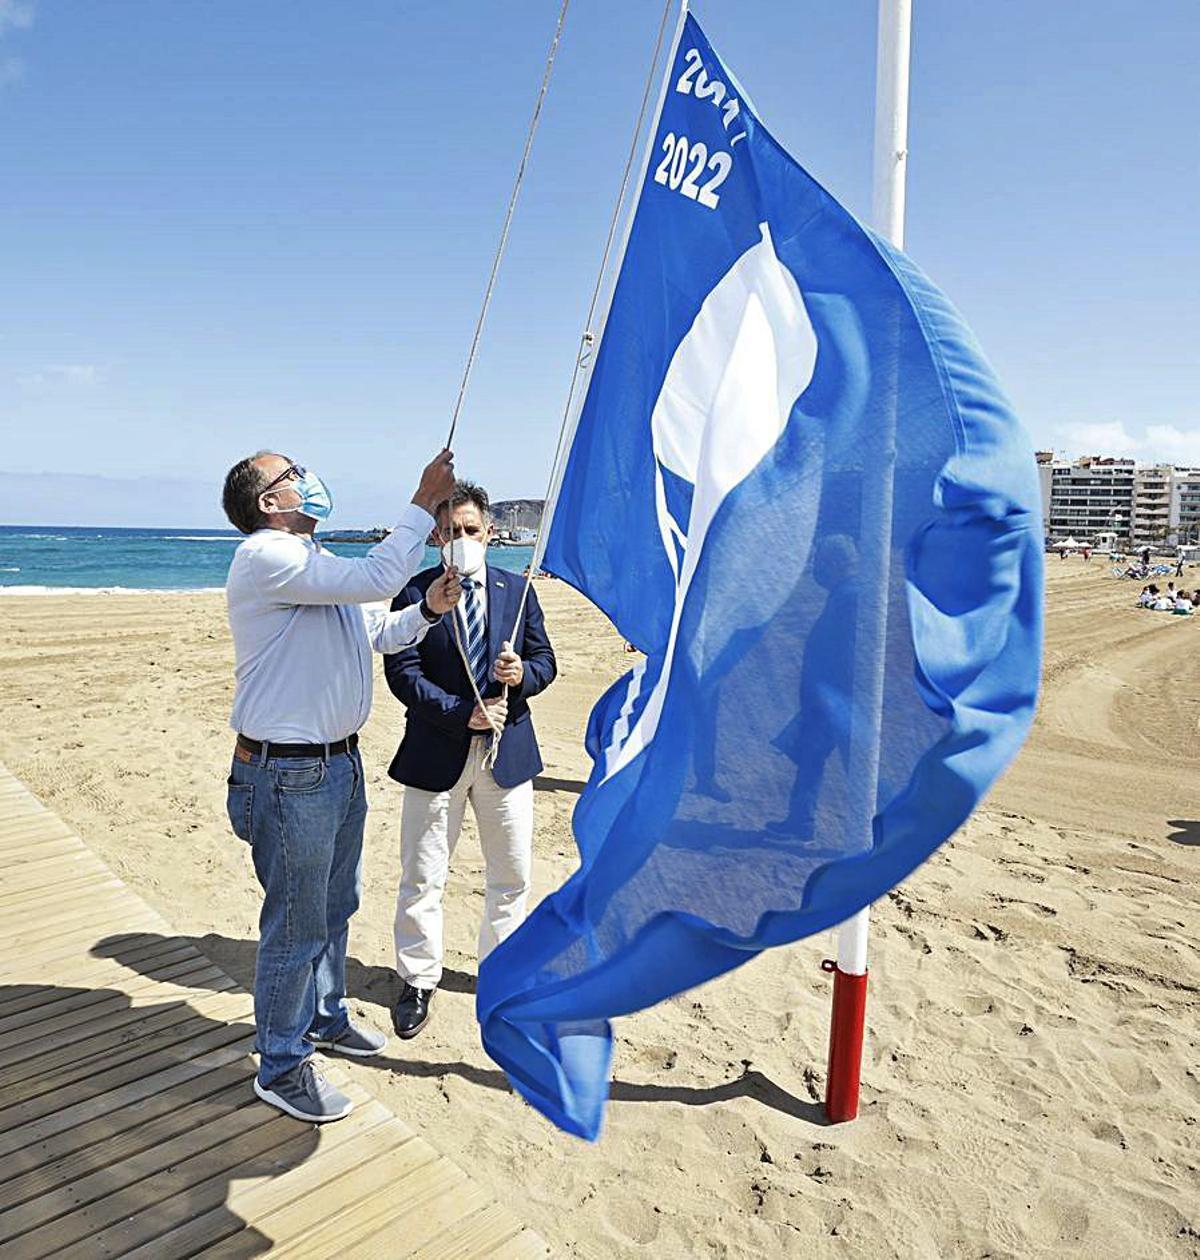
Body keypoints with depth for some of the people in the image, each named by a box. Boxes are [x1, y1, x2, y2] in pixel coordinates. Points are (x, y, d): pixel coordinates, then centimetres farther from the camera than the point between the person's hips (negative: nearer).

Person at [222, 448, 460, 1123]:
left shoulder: (317, 564, 14)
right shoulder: (266, 556, -17)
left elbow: (380, 631, 19)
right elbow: (375, 578, -25)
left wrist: (428, 608, 1)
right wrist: (424, 503, -18)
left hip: (340, 761, 10)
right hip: (290, 774, -10)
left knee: (336, 906, 23)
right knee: (296, 925, 4)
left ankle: (325, 1018, 44)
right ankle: (282, 1068, 23)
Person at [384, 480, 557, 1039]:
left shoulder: (516, 590, 6)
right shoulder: (415, 592, -4)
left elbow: (545, 661, 7)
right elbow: (403, 672, -10)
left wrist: (522, 673, -16)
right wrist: (462, 713, -19)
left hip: (507, 750, 3)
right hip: (437, 753, -2)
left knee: (511, 873, 14)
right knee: (421, 877, 8)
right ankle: (418, 981, 28)